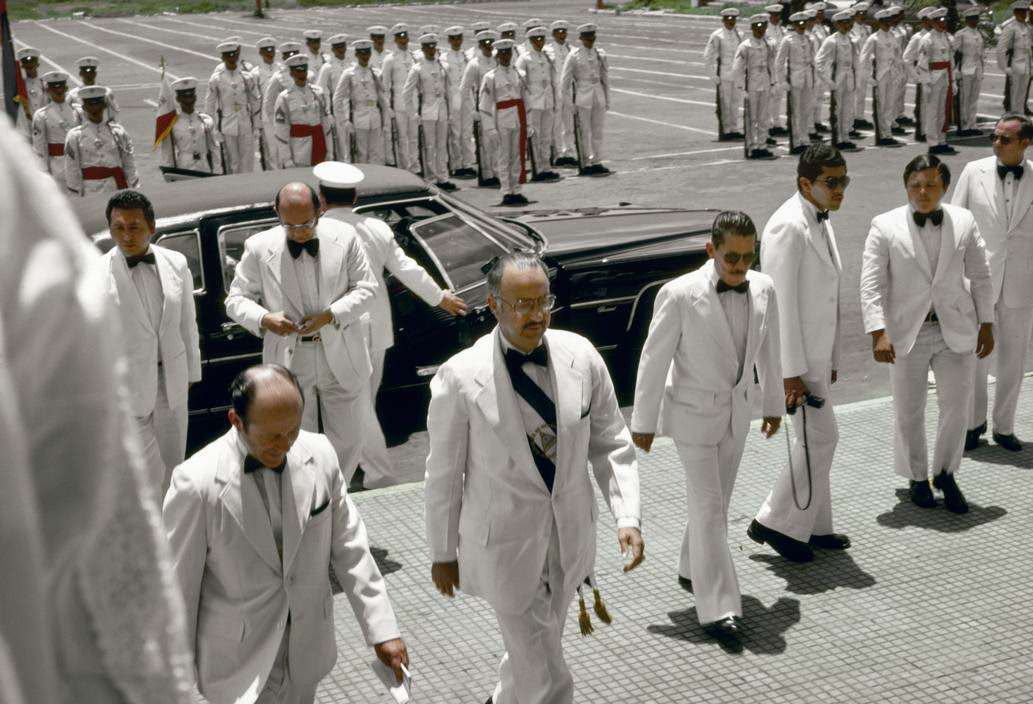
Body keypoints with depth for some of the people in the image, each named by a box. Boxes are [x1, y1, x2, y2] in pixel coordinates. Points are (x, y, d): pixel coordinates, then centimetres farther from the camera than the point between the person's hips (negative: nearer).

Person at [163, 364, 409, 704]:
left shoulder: (320, 455, -9)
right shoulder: (197, 483, -21)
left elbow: (349, 547, 0)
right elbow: (178, 584, -10)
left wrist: (381, 629, -1)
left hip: (306, 649, 4)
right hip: (238, 661, -4)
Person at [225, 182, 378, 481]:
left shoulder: (345, 237, -6)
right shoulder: (259, 247, -7)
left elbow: (365, 288, -2)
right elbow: (236, 299, 0)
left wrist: (330, 315, -18)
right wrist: (264, 319, -21)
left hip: (342, 360, 1)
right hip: (289, 362, -1)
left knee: (348, 439, 12)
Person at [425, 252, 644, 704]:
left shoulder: (582, 358, -8)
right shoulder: (460, 378, -17)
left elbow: (610, 444, 2)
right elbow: (443, 475, -7)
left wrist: (626, 518, -9)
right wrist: (443, 553, 1)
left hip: (570, 538, 5)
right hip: (505, 546, -4)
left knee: (536, 647, 27)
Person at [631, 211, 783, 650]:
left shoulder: (763, 290, -6)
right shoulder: (680, 295, -21)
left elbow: (768, 350, 9)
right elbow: (654, 360, -14)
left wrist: (774, 404, 17)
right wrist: (644, 422, -9)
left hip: (736, 413, 6)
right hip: (692, 415, -5)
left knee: (716, 501, 18)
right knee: (708, 508, -7)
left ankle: (693, 571, 40)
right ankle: (718, 609, -3)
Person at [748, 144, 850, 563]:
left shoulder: (821, 223, 11)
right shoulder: (788, 227, -19)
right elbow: (781, 303, -22)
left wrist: (830, 358, 20)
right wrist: (791, 372, -23)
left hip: (815, 350, 10)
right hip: (794, 354, -10)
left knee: (816, 439, 15)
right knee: (820, 438, -7)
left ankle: (812, 526, 27)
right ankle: (775, 522, 4)